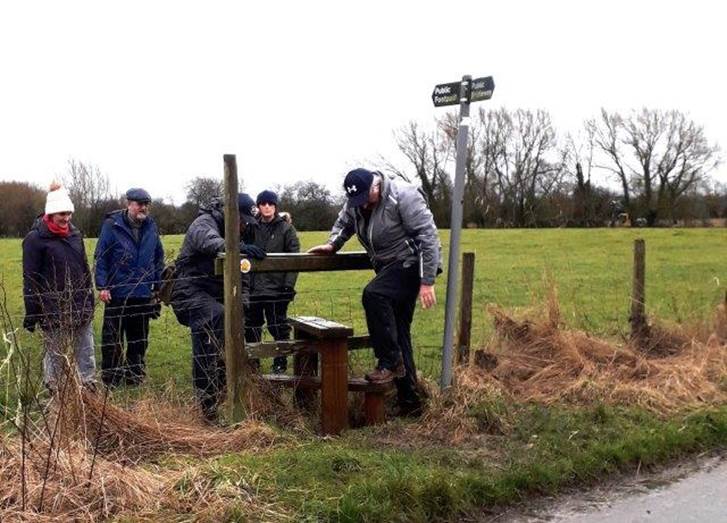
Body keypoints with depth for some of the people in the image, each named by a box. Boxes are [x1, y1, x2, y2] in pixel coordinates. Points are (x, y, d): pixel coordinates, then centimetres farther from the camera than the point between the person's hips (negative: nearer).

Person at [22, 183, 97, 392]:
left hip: (81, 309, 5)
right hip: (53, 311, -5)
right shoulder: (35, 239, -8)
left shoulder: (75, 234, 10)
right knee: (55, 355, 6)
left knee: (86, 353, 9)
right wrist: (31, 314, -11)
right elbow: (30, 279, -9)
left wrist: (90, 301, 16)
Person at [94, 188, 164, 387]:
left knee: (139, 340, 14)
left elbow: (159, 258, 13)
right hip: (117, 294, -4)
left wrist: (157, 286, 12)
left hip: (143, 295, 5)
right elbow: (101, 257, -6)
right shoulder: (112, 225, -7)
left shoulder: (151, 227, 6)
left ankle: (135, 377, 27)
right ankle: (110, 381, 13)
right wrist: (102, 286, -12)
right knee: (112, 339, 3)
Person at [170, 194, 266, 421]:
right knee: (216, 317, -33)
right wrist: (238, 247, -54)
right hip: (191, 291, -9)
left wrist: (242, 300, 0)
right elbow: (209, 242, -36)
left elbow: (242, 275, 17)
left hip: (214, 296, 9)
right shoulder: (204, 224, -9)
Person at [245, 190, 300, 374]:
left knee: (278, 326, 2)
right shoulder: (252, 227, 9)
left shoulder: (286, 228, -1)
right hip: (254, 286, 4)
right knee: (251, 325, 11)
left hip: (276, 287, -4)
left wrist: (289, 284, -11)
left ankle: (280, 363, 14)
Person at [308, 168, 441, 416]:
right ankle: (409, 401, 14)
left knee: (373, 295, -30)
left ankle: (390, 362, -17)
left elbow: (428, 235, -22)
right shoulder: (354, 203, 3)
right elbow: (343, 224, 24)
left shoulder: (403, 196, -20)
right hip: (388, 267, 8)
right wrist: (332, 244, 4)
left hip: (411, 263, -8)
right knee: (398, 332, 7)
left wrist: (427, 281, -24)